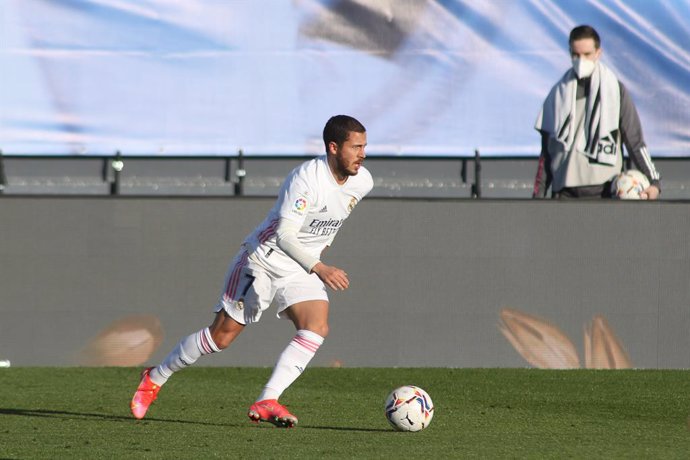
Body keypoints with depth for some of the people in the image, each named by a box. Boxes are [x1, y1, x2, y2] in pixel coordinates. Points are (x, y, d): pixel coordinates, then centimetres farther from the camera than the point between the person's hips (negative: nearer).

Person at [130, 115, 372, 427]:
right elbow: (284, 235, -35)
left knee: (317, 327, -22)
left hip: (300, 270, 6)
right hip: (263, 259, -6)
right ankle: (156, 378, 24)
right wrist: (320, 269, -41)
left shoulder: (362, 182, -4)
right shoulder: (307, 177, -28)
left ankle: (266, 403, -25)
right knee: (221, 336, 2)